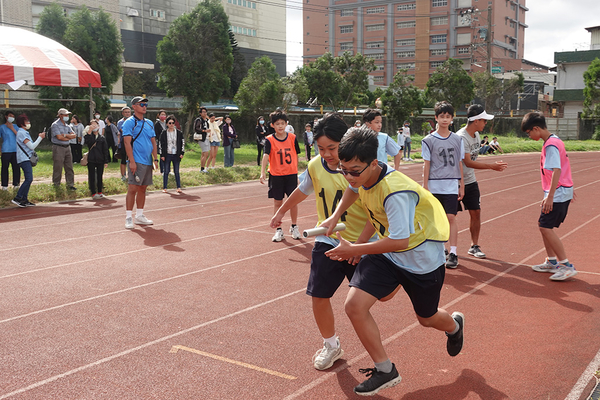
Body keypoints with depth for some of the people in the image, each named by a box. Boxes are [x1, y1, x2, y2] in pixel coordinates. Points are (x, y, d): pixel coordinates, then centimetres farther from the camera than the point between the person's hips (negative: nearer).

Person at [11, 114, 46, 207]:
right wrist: (40, 138, -8)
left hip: (27, 159, 10)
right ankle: (17, 198, -17)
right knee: (29, 179, -17)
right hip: (24, 159, -10)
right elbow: (32, 146, -15)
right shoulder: (21, 133, -11)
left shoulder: (25, 132, 21)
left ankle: (24, 200, 9)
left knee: (28, 179, 8)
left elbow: (32, 146, 21)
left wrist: (39, 137, 14)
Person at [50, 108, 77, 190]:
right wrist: (69, 137, -3)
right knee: (58, 167, -2)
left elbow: (74, 135, 7)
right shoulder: (55, 125, -7)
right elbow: (59, 137, -17)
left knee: (69, 167, 6)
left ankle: (70, 184, 11)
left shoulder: (67, 126, 15)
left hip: (67, 147, 7)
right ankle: (56, 185, 9)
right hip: (58, 148, -7)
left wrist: (65, 135, -11)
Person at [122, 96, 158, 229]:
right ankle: (129, 217, -5)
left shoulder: (149, 123, 16)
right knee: (132, 189, -9)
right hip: (136, 162, -7)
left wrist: (155, 159, 10)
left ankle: (139, 216, 19)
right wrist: (131, 161, -18)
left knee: (143, 188, 11)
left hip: (148, 162, 7)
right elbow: (127, 142, -11)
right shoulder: (129, 122, -4)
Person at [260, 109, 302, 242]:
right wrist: (262, 173, -34)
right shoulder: (269, 140, -9)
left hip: (291, 174, 1)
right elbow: (266, 156, -21)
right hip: (276, 175, -1)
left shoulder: (292, 138, -2)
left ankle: (294, 227, 23)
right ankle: (279, 230, 15)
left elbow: (296, 155, 8)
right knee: (277, 202, 5)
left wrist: (296, 172, 11)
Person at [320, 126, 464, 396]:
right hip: (385, 253, 6)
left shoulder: (396, 192, -36)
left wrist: (354, 250, -27)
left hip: (421, 257, -6)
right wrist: (335, 217, -1)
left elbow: (400, 241, -34)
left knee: (426, 319, 18)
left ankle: (454, 325, 59)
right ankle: (385, 371, 5)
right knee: (354, 305, -14)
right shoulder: (363, 177, -13)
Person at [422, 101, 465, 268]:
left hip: (452, 186, 1)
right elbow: (427, 165, 1)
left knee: (451, 217, -6)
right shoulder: (429, 140, 1)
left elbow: (459, 163, 11)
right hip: (434, 186, 0)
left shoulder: (457, 139, 7)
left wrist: (461, 185, 9)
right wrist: (425, 186, -2)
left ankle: (453, 253, -2)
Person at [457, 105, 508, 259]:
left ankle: (474, 246, 15)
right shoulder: (461, 138, -21)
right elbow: (468, 162, -26)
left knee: (476, 213, 4)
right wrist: (492, 166, -27)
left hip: (470, 181, 8)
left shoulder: (476, 135, 7)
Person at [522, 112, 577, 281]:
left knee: (546, 227, -11)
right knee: (543, 225, 15)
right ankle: (552, 261, 24)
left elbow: (557, 171, -27)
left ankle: (567, 266, -8)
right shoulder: (555, 141, 13)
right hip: (563, 191, 10)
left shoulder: (550, 145, -18)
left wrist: (550, 196, -29)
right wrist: (568, 188, 28)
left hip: (558, 193, -10)